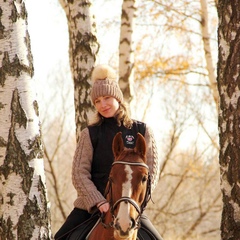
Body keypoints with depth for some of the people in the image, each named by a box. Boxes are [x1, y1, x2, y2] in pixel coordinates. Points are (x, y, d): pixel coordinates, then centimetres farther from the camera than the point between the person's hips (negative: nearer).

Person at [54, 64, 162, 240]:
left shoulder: (141, 131, 4)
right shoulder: (90, 134, 4)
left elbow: (152, 171, 0)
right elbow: (79, 173, -3)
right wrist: (99, 202, -18)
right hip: (91, 205, 0)